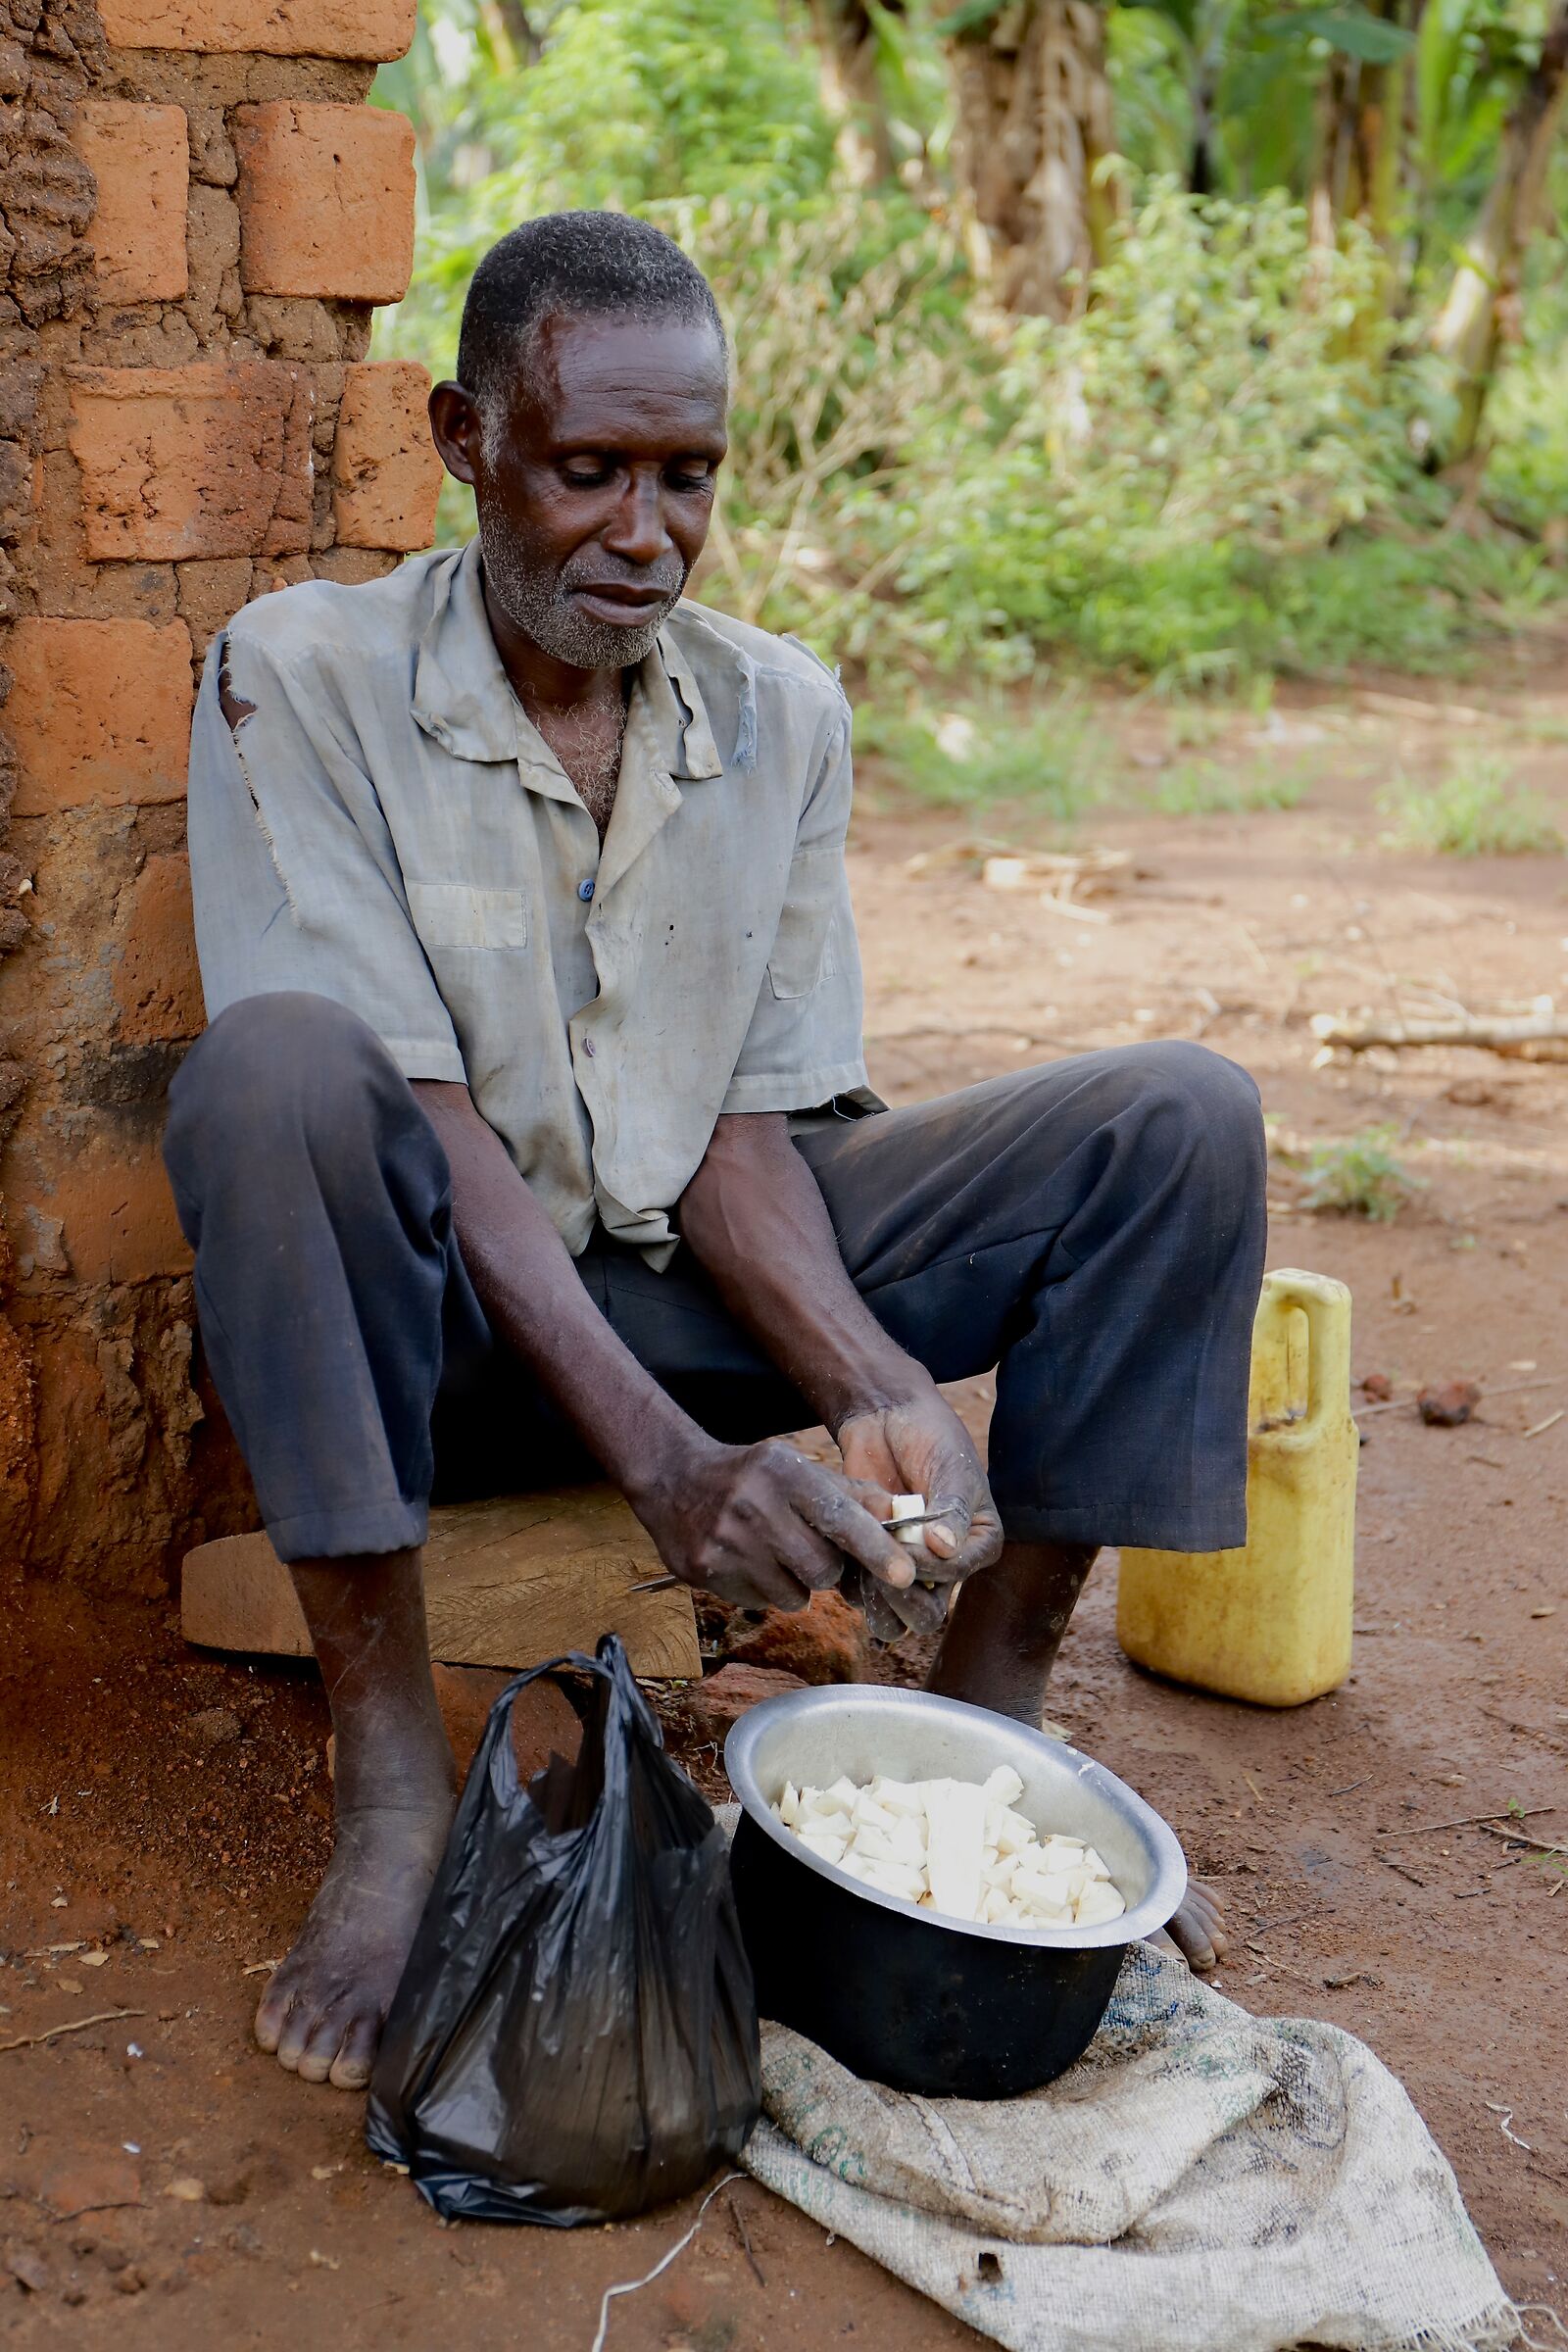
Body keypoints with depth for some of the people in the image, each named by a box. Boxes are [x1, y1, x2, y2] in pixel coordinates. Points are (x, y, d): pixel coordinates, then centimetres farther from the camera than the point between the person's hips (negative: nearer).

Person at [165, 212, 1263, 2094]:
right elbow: (424, 1122, -20)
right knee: (271, 1066, -37)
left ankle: (983, 1725, -5)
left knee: (1181, 1120, -12)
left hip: (693, 1294, 4)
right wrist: (663, 1460, -32)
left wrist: (882, 1398, -22)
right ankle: (389, 1776, -25)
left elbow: (750, 1132, -2)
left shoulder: (783, 716, 2)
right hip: (437, 1327, -3)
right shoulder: (303, 677, -11)